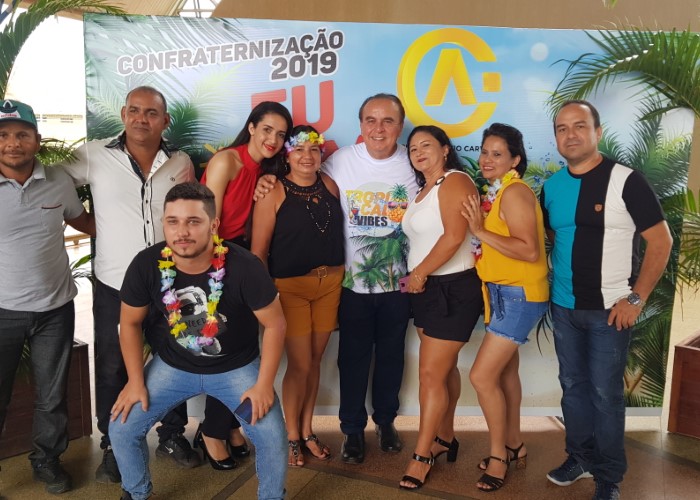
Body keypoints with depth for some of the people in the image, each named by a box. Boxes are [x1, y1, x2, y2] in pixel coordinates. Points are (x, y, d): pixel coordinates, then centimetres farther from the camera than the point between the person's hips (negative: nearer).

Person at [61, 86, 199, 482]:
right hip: (114, 287, -2)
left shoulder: (180, 163, 1)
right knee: (112, 370, 11)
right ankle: (112, 447, 32)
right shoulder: (94, 156, -7)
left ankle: (173, 436, 35)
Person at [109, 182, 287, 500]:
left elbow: (275, 324, -16)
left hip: (238, 367, -2)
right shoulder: (146, 265, -20)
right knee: (121, 430, -1)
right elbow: (130, 323, -3)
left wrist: (264, 384, -15)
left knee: (272, 437, -13)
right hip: (172, 365, 3)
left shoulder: (244, 266, -29)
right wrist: (136, 381, -2)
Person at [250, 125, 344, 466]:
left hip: (330, 283, 5)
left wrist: (338, 278, 10)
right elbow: (259, 249, -9)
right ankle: (291, 436, 24)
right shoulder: (274, 192, -8)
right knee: (299, 365, 2)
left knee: (315, 360, 13)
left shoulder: (329, 185, 6)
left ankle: (307, 430, 31)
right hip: (290, 286, -4)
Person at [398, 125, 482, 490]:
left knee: (431, 373, -5)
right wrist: (417, 279, 4)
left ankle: (422, 454, 8)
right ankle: (445, 439, 28)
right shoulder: (423, 189, 18)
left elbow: (454, 236, -21)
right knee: (444, 368, 16)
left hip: (453, 289, -9)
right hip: (427, 290, 9)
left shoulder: (454, 181, -11)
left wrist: (419, 273, -15)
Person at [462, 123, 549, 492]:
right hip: (503, 292, 10)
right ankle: (514, 446, 35)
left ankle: (498, 455, 11)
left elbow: (530, 250, -25)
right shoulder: (494, 191, 10)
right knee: (505, 371, 18)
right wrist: (478, 226, -3)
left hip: (519, 294, -10)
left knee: (482, 376, -8)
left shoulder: (514, 192, -18)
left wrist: (480, 231, -24)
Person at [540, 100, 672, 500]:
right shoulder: (551, 187, 5)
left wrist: (636, 298, -14)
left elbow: (661, 241, -9)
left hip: (609, 309, -5)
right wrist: (551, 289, 5)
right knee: (573, 386, 15)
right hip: (563, 307, 5)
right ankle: (580, 456, 34)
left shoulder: (626, 181, -11)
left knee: (605, 392, 3)